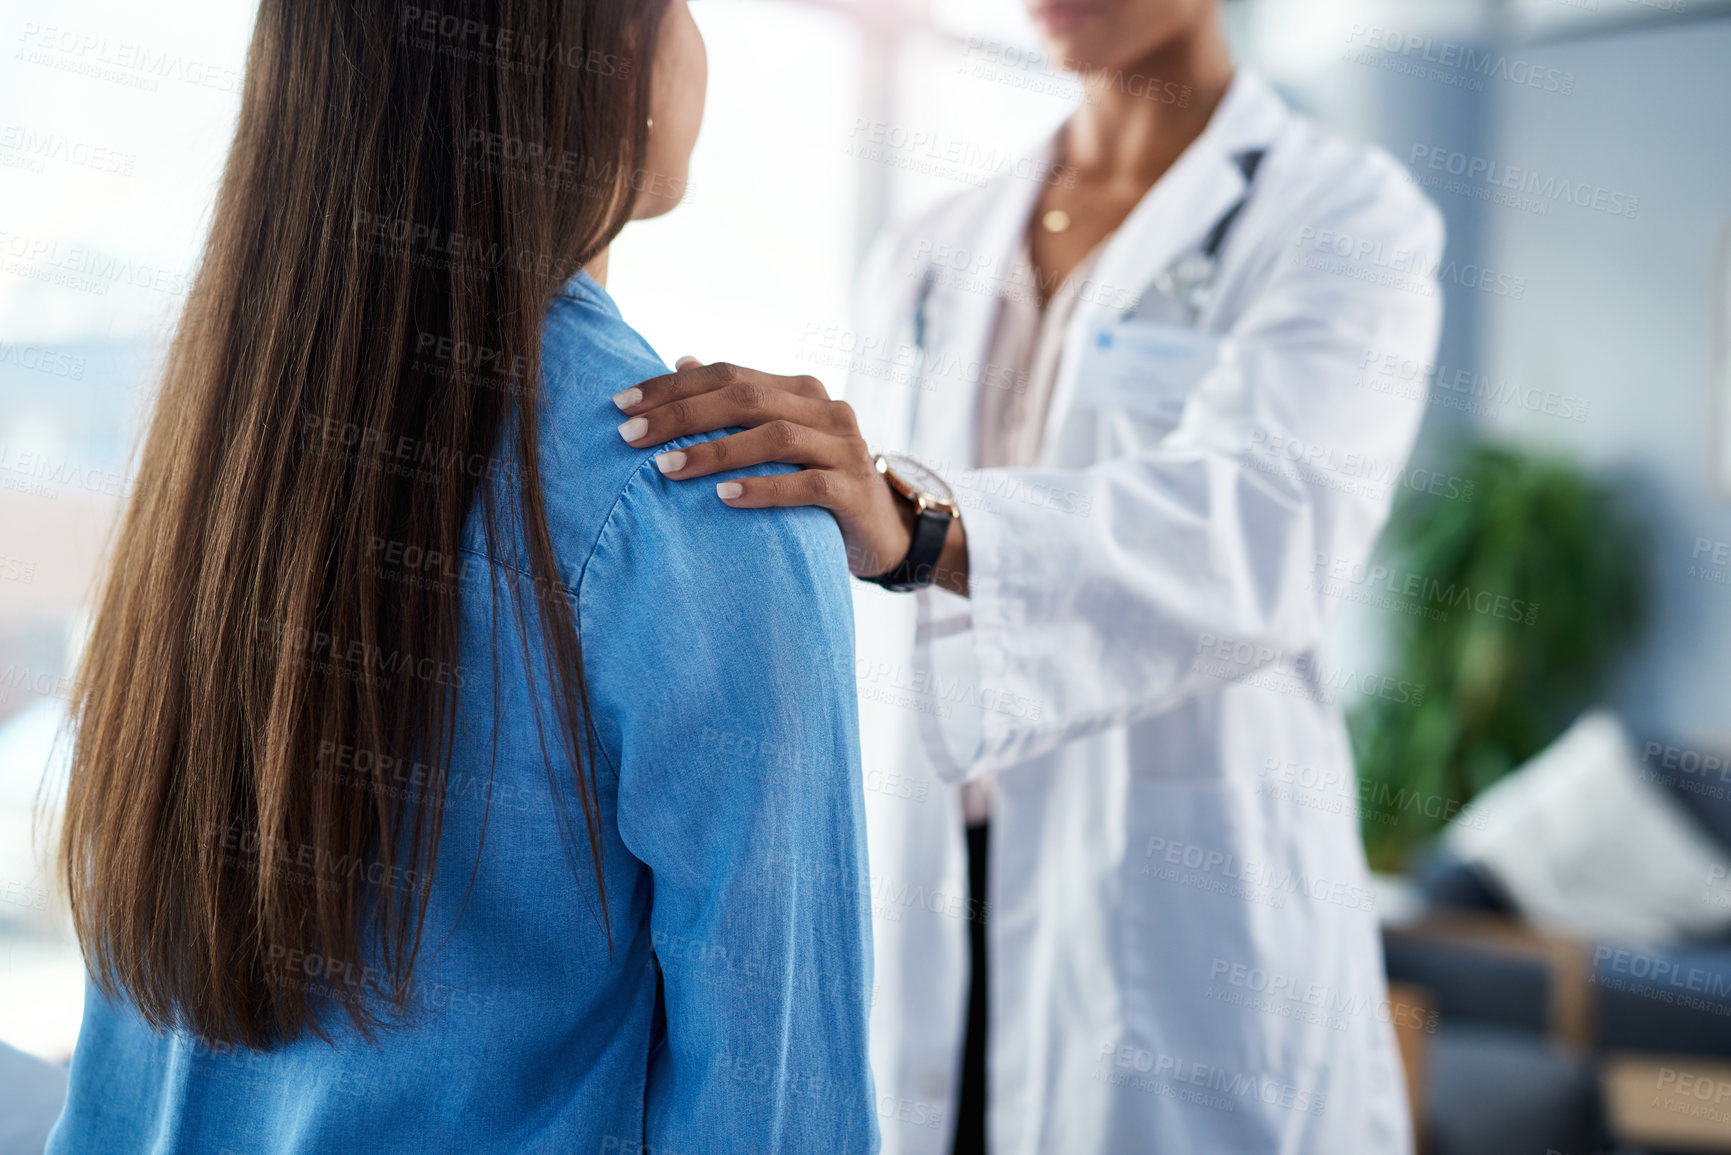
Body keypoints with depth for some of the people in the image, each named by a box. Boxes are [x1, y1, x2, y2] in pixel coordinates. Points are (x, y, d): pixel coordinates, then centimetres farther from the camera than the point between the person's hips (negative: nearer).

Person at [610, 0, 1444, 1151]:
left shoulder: (1345, 218, -3)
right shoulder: (924, 260, 12)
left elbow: (1270, 526, -24)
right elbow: (868, 650, 11)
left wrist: (917, 523, -39)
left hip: (1189, 934, -4)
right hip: (917, 919, 4)